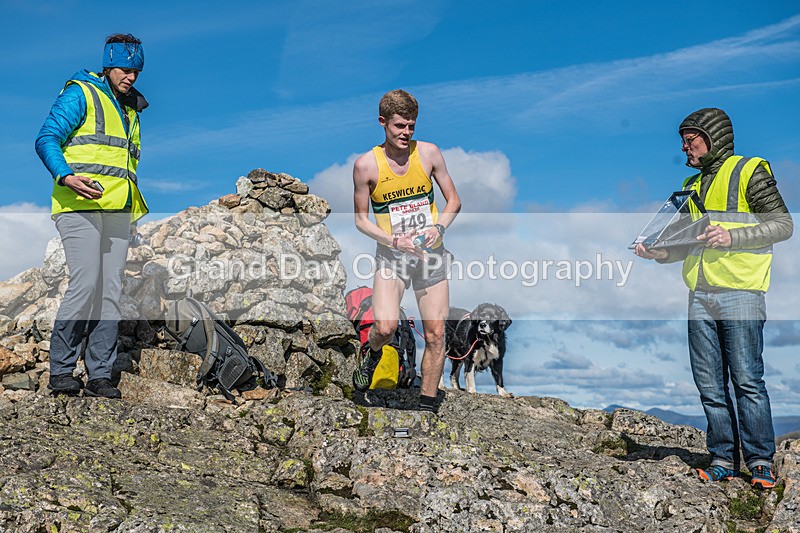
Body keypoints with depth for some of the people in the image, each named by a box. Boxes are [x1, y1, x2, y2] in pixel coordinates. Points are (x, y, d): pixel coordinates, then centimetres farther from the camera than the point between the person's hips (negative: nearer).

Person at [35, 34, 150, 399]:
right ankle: (60, 370, -4)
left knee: (111, 292, 0)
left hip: (117, 213, 7)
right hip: (80, 207, -6)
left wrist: (136, 210, 23)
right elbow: (46, 139, -6)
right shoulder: (80, 95, 4)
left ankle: (100, 375, 4)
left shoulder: (130, 110, 26)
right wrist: (66, 176, -24)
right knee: (85, 285, -16)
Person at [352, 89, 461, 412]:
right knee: (386, 327, -22)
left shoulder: (429, 153, -2)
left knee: (435, 334, 1)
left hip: (431, 254, 2)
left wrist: (439, 227, -13)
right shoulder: (366, 164, -7)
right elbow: (361, 219, 0)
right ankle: (371, 353, 16)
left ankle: (427, 407, 18)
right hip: (391, 256, -2)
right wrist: (394, 241, -15)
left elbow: (454, 201, 7)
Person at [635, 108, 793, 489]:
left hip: (740, 294, -6)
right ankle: (723, 458, 14)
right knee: (709, 382, 6)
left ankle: (760, 461, 5)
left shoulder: (750, 172, 0)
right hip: (701, 296, 7)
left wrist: (732, 236, -17)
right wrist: (659, 253, 6)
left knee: (747, 379, -6)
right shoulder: (692, 185, 20)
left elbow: (783, 224, -4)